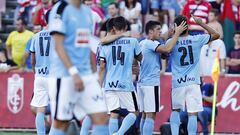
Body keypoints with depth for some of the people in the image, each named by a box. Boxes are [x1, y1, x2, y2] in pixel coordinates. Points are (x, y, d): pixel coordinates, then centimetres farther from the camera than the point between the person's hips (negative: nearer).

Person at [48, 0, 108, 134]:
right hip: (65, 76, -7)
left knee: (101, 117, -5)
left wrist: (94, 74, 17)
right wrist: (74, 72, -22)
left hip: (86, 74, 7)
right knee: (61, 123, -1)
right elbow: (59, 46, -14)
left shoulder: (87, 11, 14)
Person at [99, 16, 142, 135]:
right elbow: (140, 58, 17)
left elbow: (102, 68, 5)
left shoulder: (106, 43, 4)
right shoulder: (132, 41, -1)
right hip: (125, 84, -3)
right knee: (133, 112, 7)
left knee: (113, 114, 6)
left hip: (109, 85, 3)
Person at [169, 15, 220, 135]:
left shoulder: (171, 42, -4)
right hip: (193, 82, -1)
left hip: (178, 83, 1)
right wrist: (201, 23, 14)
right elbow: (216, 35, 8)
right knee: (192, 114, -4)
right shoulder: (197, 39, -5)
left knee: (175, 110, 20)